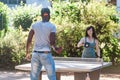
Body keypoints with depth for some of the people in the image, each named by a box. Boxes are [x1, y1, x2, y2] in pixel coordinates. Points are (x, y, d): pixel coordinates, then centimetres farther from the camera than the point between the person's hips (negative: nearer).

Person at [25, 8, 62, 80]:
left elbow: (29, 40, 3)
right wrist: (55, 49, 5)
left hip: (35, 54, 4)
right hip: (46, 55, -4)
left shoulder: (35, 25, 6)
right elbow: (52, 42, -15)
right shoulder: (52, 26, -6)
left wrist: (27, 53, 12)